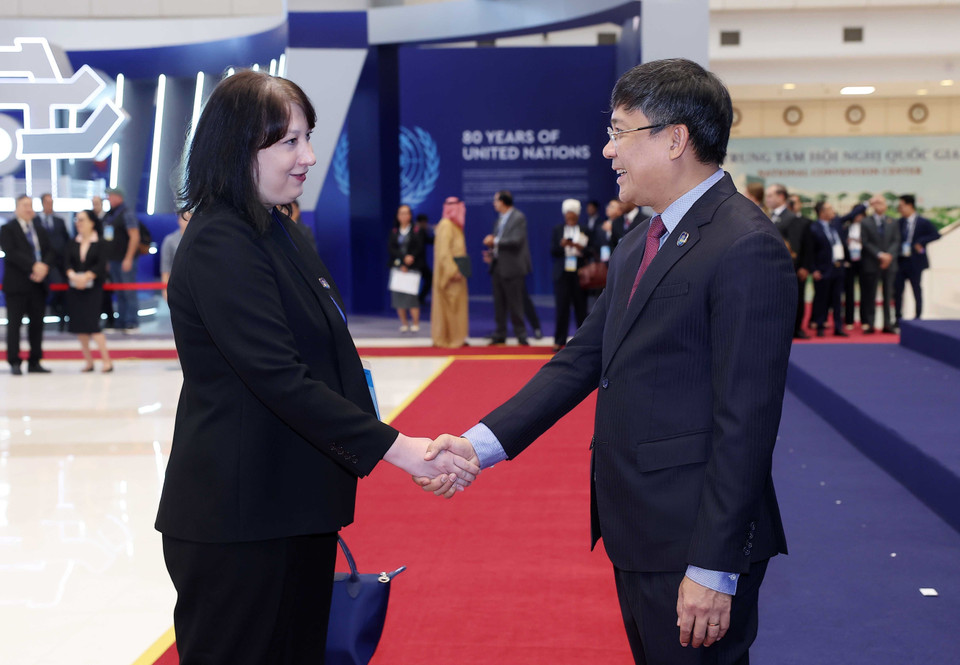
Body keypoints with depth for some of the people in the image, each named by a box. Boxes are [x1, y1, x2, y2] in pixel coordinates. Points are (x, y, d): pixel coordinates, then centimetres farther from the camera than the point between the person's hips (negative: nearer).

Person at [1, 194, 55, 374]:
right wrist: (33, 266, -20)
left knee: (37, 324, 5)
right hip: (17, 285, -5)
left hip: (38, 284, 5)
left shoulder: (39, 230, 19)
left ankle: (35, 362, 11)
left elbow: (51, 252, 10)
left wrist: (44, 266, -11)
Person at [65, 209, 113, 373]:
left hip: (93, 287, -5)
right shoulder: (73, 244, 11)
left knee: (92, 324, -13)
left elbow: (101, 265, -9)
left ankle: (106, 361, -7)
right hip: (75, 288, 5)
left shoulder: (99, 243, -2)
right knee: (79, 325, 4)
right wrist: (73, 275, -16)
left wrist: (86, 276, -19)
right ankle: (88, 361, 13)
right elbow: (68, 263, 3)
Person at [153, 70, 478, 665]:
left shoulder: (280, 233, 13)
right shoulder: (219, 247, -17)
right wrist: (395, 447, -25)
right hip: (238, 524, -9)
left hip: (297, 510, 9)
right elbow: (279, 379, -24)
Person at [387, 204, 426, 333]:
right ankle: (404, 324, 5)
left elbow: (419, 248, -4)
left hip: (412, 268, -3)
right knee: (398, 295, -3)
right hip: (397, 267, 3)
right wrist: (404, 258, -13)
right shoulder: (394, 232, 12)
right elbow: (390, 248, 2)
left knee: (411, 295, -12)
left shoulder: (416, 231, 4)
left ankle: (415, 323, -3)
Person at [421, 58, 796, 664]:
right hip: (637, 532, 9)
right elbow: (583, 360, 12)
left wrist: (714, 568, -21)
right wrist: (483, 443, 1)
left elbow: (746, 421, -20)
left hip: (693, 540, -9)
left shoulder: (747, 249, -17)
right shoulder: (640, 244, 13)